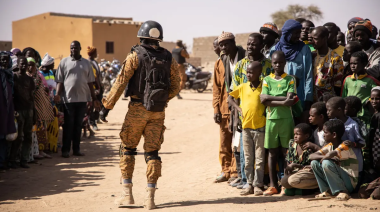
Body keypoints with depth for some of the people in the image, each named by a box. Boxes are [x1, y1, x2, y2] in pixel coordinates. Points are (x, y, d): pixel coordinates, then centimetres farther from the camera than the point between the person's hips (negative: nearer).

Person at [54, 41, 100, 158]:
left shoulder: (86, 63, 10)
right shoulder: (64, 62, 3)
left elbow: (90, 82, 13)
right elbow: (60, 81, 1)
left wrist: (94, 98, 11)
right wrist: (57, 94, -13)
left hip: (82, 98, 3)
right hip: (68, 98, -3)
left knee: (78, 124, 8)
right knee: (68, 124, 1)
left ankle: (76, 149, 15)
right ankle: (65, 150, 7)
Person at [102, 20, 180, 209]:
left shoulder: (135, 56, -6)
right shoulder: (169, 59, 5)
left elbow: (121, 81, -9)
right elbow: (175, 87, 10)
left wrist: (109, 102, 2)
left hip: (138, 108, -3)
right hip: (158, 112, 3)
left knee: (127, 148, 11)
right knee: (152, 152, 7)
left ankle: (127, 193, 7)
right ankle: (150, 197, 1)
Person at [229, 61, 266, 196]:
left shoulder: (264, 87, -3)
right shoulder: (242, 87, 6)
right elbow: (230, 97, 17)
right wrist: (239, 109, 5)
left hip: (260, 126, -3)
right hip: (246, 126, 3)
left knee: (259, 158, 1)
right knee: (248, 158, 8)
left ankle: (258, 185, 6)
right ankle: (250, 184, 14)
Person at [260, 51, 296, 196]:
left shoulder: (290, 79, 4)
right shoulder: (267, 80, 9)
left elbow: (290, 100, -9)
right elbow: (263, 100, -5)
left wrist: (271, 98, -11)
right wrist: (282, 101, -13)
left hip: (286, 119, -2)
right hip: (271, 119, 2)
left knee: (287, 152, 1)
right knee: (272, 152, 5)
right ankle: (273, 185, 9)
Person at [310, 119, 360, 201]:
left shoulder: (345, 146, -17)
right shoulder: (329, 146, 6)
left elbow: (331, 154, -37)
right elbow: (311, 156, -2)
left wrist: (324, 158, -15)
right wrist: (324, 157, -20)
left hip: (350, 183, -8)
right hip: (337, 181, 8)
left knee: (326, 163, -29)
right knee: (314, 163, -1)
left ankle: (342, 192, -21)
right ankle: (327, 191, 0)